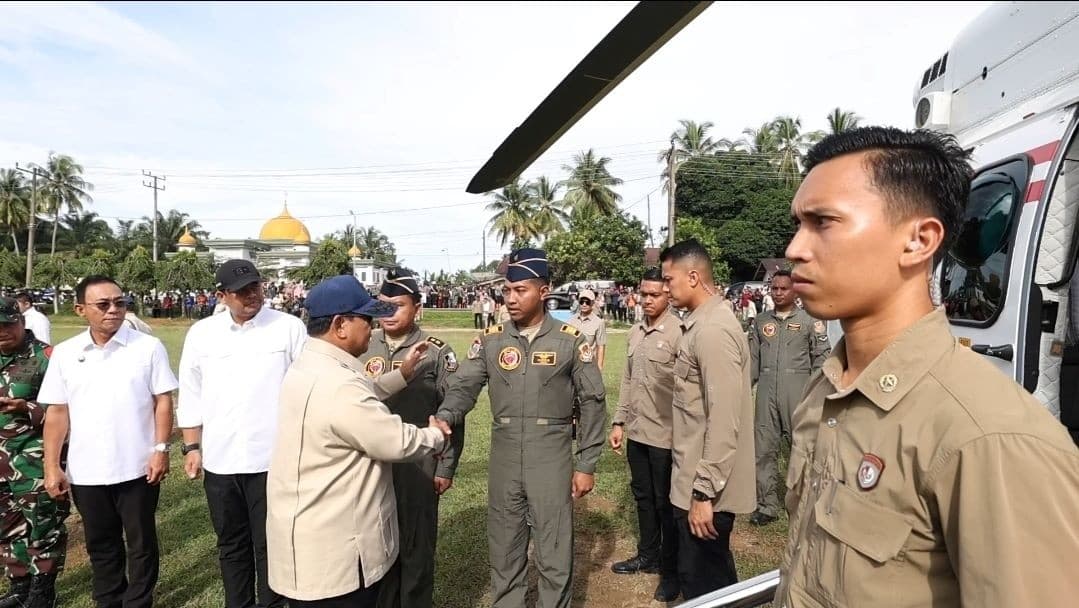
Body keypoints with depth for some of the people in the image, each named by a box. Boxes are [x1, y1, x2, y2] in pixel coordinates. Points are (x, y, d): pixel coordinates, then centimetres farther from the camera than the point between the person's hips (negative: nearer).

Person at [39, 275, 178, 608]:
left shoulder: (149, 346, -5)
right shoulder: (64, 353, 1)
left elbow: (163, 401, -4)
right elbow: (57, 412, 4)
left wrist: (161, 449, -11)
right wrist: (51, 466, 1)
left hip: (137, 467, -2)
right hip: (85, 471, 3)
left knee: (141, 544, 11)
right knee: (100, 545, 18)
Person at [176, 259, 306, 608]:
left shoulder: (289, 327, -6)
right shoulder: (201, 333, 3)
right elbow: (191, 395, 9)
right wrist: (192, 447, 6)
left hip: (272, 458, -3)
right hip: (219, 460, 4)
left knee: (270, 545, 9)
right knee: (231, 545, 20)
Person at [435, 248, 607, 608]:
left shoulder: (570, 340, -5)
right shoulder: (490, 340, 2)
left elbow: (593, 402, -2)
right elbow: (464, 387, -5)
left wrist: (586, 464, -4)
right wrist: (443, 420, -27)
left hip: (552, 462, -2)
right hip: (503, 462, 3)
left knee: (555, 555, 8)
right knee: (503, 551, 16)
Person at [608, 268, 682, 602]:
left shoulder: (678, 333, -15)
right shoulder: (635, 332, 8)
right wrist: (619, 421, 12)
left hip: (665, 434, -7)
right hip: (636, 431, 7)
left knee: (666, 502, 7)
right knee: (643, 496, 19)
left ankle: (671, 569, 24)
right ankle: (648, 555, 37)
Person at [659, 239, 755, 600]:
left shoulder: (713, 330, -22)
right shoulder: (700, 323, 9)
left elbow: (724, 421, -25)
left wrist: (705, 492, -21)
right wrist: (700, 486, 19)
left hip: (706, 487, -9)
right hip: (698, 480, 9)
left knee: (701, 583, 7)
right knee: (715, 574, 23)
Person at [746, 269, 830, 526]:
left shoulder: (810, 321, 3)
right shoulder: (761, 321, 13)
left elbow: (821, 358, 1)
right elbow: (753, 358, 13)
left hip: (797, 391, -3)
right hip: (766, 391, 3)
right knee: (764, 449, 5)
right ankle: (767, 506, 15)